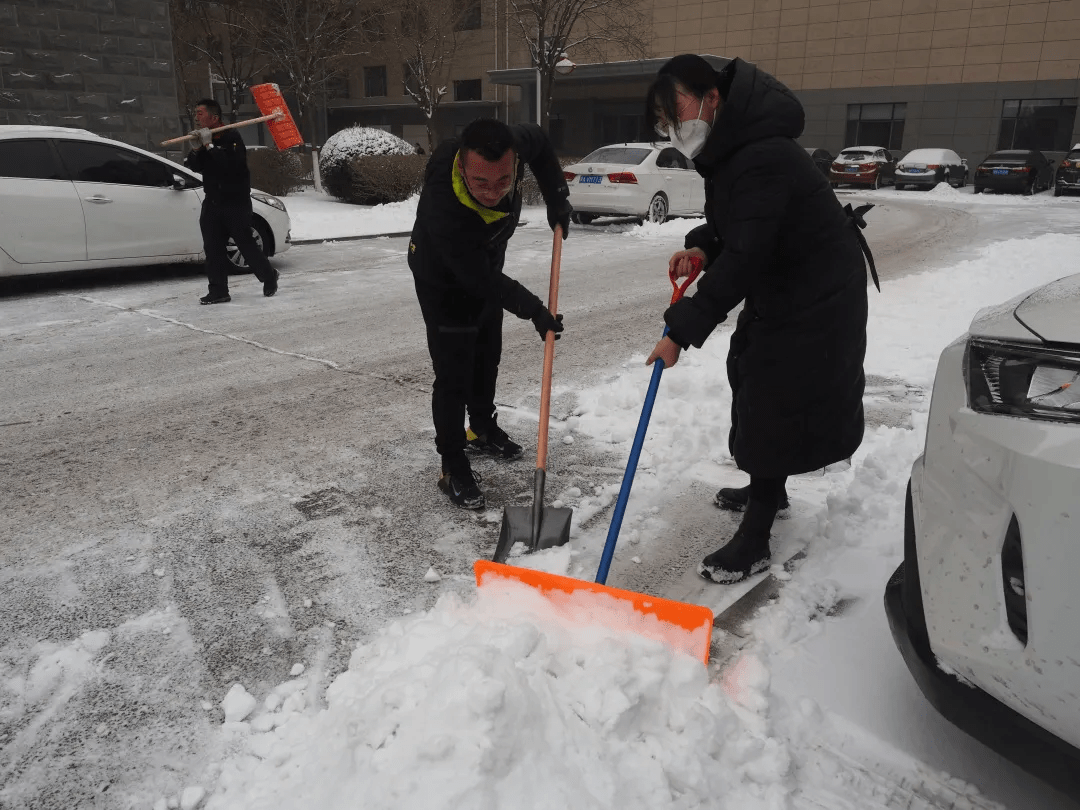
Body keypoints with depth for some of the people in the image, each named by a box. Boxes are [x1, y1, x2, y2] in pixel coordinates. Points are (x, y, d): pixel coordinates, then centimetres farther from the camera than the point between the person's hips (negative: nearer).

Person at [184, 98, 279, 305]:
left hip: (236, 202, -7)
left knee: (246, 244, -2)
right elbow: (193, 166, 5)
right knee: (213, 248, 1)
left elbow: (231, 164, -25)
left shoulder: (232, 137, -9)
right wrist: (197, 149, -12)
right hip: (212, 201, 7)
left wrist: (209, 146, -22)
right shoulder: (202, 139, 13)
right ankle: (218, 291, 5)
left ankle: (269, 276, 21)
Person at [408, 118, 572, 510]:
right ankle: (453, 467, 9)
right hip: (443, 281, -7)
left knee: (488, 354, 21)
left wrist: (557, 197, -10)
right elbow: (480, 280, -33)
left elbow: (539, 142, -3)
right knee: (453, 374, -7)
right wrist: (534, 311, -29)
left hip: (486, 266, 7)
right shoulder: (442, 209, -44)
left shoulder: (512, 145, -29)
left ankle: (483, 429, 44)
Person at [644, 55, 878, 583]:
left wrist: (682, 330, -32)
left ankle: (753, 541, 2)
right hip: (781, 284, 11)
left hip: (818, 296, -10)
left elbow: (743, 259, -34)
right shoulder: (728, 149, 3)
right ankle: (768, 490, 40)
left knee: (775, 405, -8)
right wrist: (701, 248, -7)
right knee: (751, 378, 20)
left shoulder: (761, 160, -30)